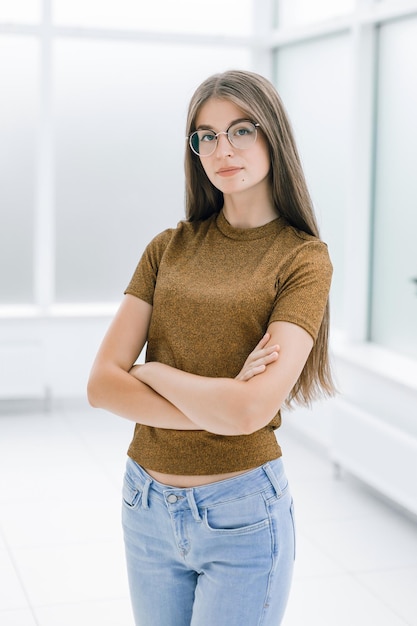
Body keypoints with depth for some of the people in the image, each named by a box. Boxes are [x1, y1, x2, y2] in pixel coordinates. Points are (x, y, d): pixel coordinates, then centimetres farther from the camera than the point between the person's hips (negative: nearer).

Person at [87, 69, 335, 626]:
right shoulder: (169, 247, 3)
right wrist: (216, 408, -18)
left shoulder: (303, 259, -9)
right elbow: (102, 385, -6)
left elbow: (250, 409, -23)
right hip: (146, 503, 4)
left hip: (241, 516, -4)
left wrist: (152, 372, -8)